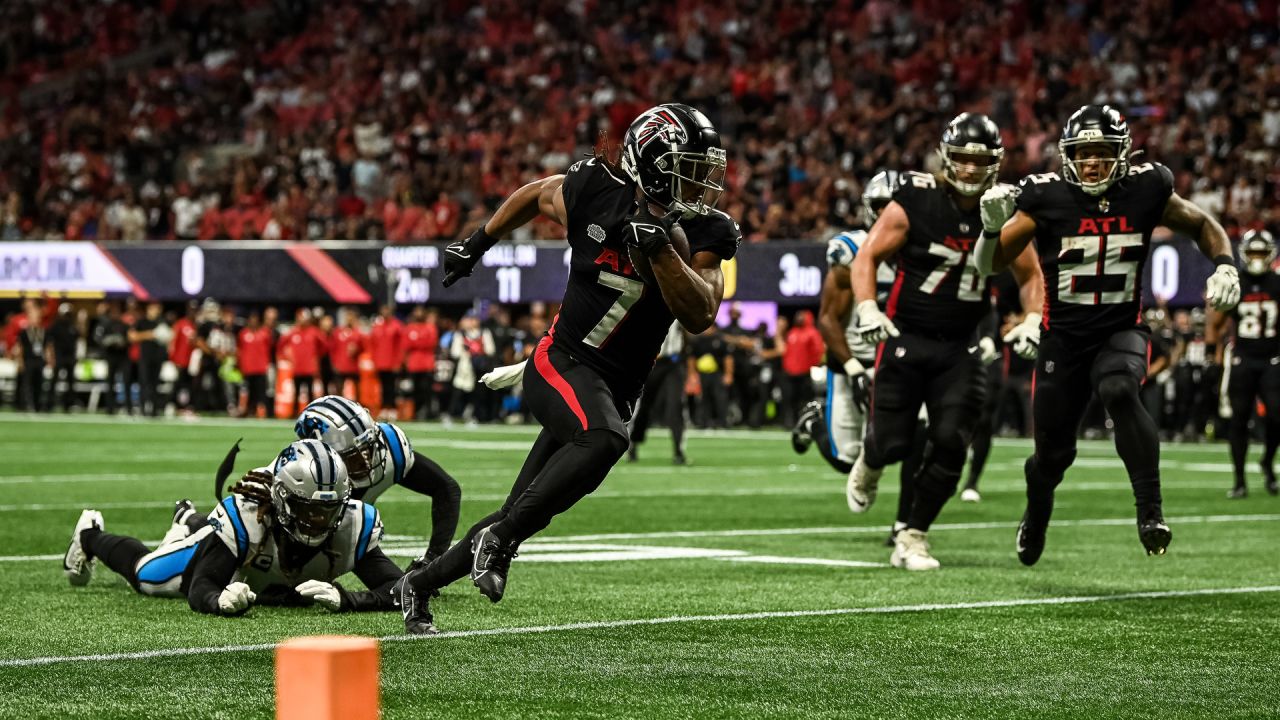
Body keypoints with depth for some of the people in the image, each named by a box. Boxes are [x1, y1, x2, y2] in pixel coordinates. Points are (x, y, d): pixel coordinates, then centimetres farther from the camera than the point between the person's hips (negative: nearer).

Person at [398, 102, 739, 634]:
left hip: (615, 391, 4)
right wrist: (476, 245, 23)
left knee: (519, 519, 8)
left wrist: (659, 249, -28)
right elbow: (536, 194, 13)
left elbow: (699, 316, -16)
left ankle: (421, 584, 27)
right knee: (605, 439, -37)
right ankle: (500, 537, -25)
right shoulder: (595, 192, -8)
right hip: (562, 363, -4)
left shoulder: (704, 234, -5)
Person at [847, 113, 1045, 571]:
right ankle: (869, 463, 38)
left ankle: (912, 539, 6)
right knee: (893, 443, -3)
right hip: (906, 338, -2)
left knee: (951, 443, -10)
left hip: (960, 347, 2)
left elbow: (1030, 276, 12)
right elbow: (868, 256, -4)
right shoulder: (915, 202, -10)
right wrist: (867, 308, -19)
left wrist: (1033, 319, -5)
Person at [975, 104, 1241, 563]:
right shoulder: (1046, 199, -11)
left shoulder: (1145, 192, -7)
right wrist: (993, 225, -27)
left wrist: (1224, 267, -6)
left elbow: (1202, 225, 11)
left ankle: (1150, 509, -32)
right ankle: (1035, 517, 43)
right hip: (1064, 337, 0)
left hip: (1122, 331, 0)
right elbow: (990, 264, -7)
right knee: (1053, 452, 9)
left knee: (1119, 392, -34)